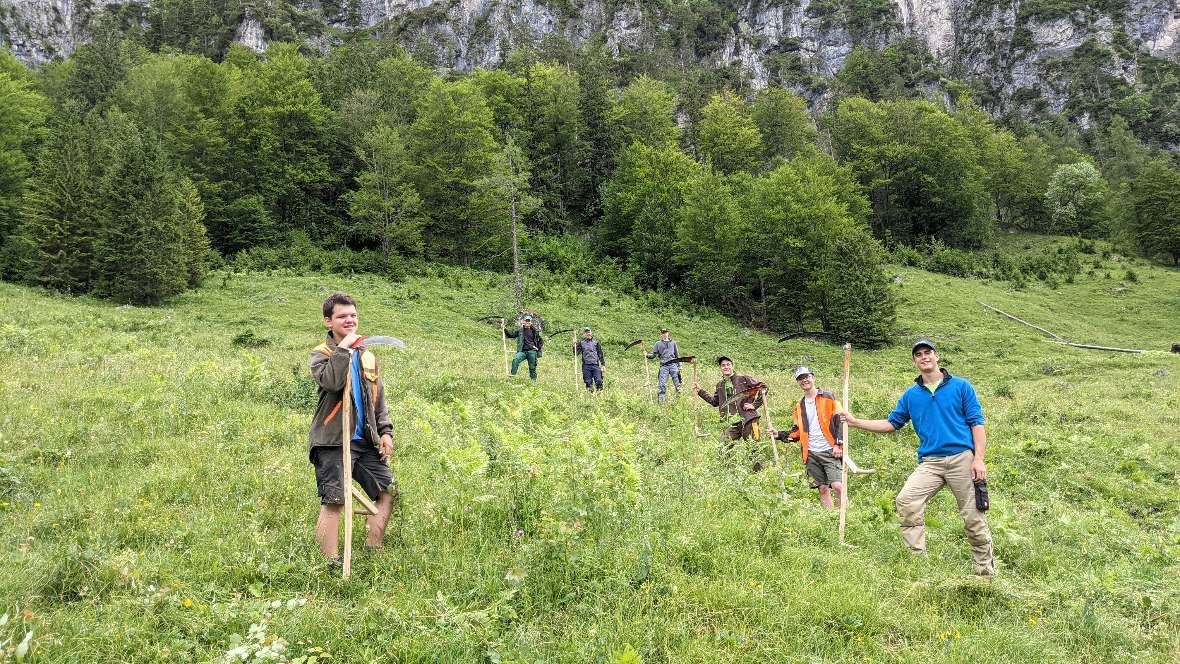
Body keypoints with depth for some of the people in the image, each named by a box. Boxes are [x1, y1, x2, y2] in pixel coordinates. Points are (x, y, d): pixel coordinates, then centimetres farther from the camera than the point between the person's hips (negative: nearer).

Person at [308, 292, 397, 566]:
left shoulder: (367, 355, 16)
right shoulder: (321, 354, -2)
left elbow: (378, 398, 20)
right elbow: (331, 382, -25)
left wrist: (385, 431, 11)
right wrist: (343, 348, -21)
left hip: (366, 440, 7)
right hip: (332, 441, -7)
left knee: (388, 490, 9)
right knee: (334, 500, -11)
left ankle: (373, 548, 21)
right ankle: (330, 561, -4)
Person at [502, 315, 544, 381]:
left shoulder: (534, 331, 10)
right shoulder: (520, 331, 12)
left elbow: (541, 341, 17)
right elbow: (510, 335, 8)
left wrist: (538, 348, 4)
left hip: (532, 351, 0)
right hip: (522, 351, 0)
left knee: (532, 367, 2)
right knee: (515, 360, -25)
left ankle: (533, 380, 14)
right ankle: (512, 376, -24)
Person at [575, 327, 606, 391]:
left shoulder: (596, 342, 9)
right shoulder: (581, 343, 8)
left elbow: (600, 354, 11)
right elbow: (576, 353, 4)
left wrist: (603, 364, 6)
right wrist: (574, 346, -12)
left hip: (595, 365, 0)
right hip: (586, 366, 0)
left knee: (599, 381, -10)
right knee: (588, 383, 1)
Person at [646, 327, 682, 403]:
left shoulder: (673, 343, 17)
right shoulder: (658, 344, 13)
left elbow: (677, 355, 18)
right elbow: (653, 354, 10)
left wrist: (679, 366, 11)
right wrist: (647, 355, -10)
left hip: (673, 365, 1)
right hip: (663, 366, -1)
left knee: (677, 382, -3)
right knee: (662, 384, -8)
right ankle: (661, 400, -3)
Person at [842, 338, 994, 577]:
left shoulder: (961, 386, 5)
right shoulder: (911, 395, 14)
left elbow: (977, 423, 1)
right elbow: (892, 423, 17)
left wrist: (978, 459, -9)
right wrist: (856, 422, 9)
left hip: (962, 458, -3)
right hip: (930, 463, 3)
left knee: (973, 517, 0)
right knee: (906, 501, -18)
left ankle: (985, 572, 16)